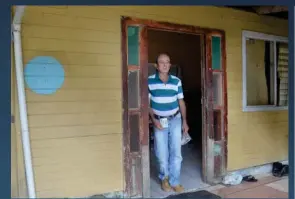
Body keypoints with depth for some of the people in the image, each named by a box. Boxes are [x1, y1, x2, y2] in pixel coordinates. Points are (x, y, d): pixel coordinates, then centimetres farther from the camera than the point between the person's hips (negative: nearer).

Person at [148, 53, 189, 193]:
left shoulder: (176, 81, 2)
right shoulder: (149, 81, -7)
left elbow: (181, 102, 8)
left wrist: (184, 121, 5)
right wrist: (154, 120, -14)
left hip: (175, 120, 2)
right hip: (159, 121, -2)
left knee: (176, 153, 4)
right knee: (162, 154, 7)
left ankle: (174, 182, 19)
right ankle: (164, 178, 32)